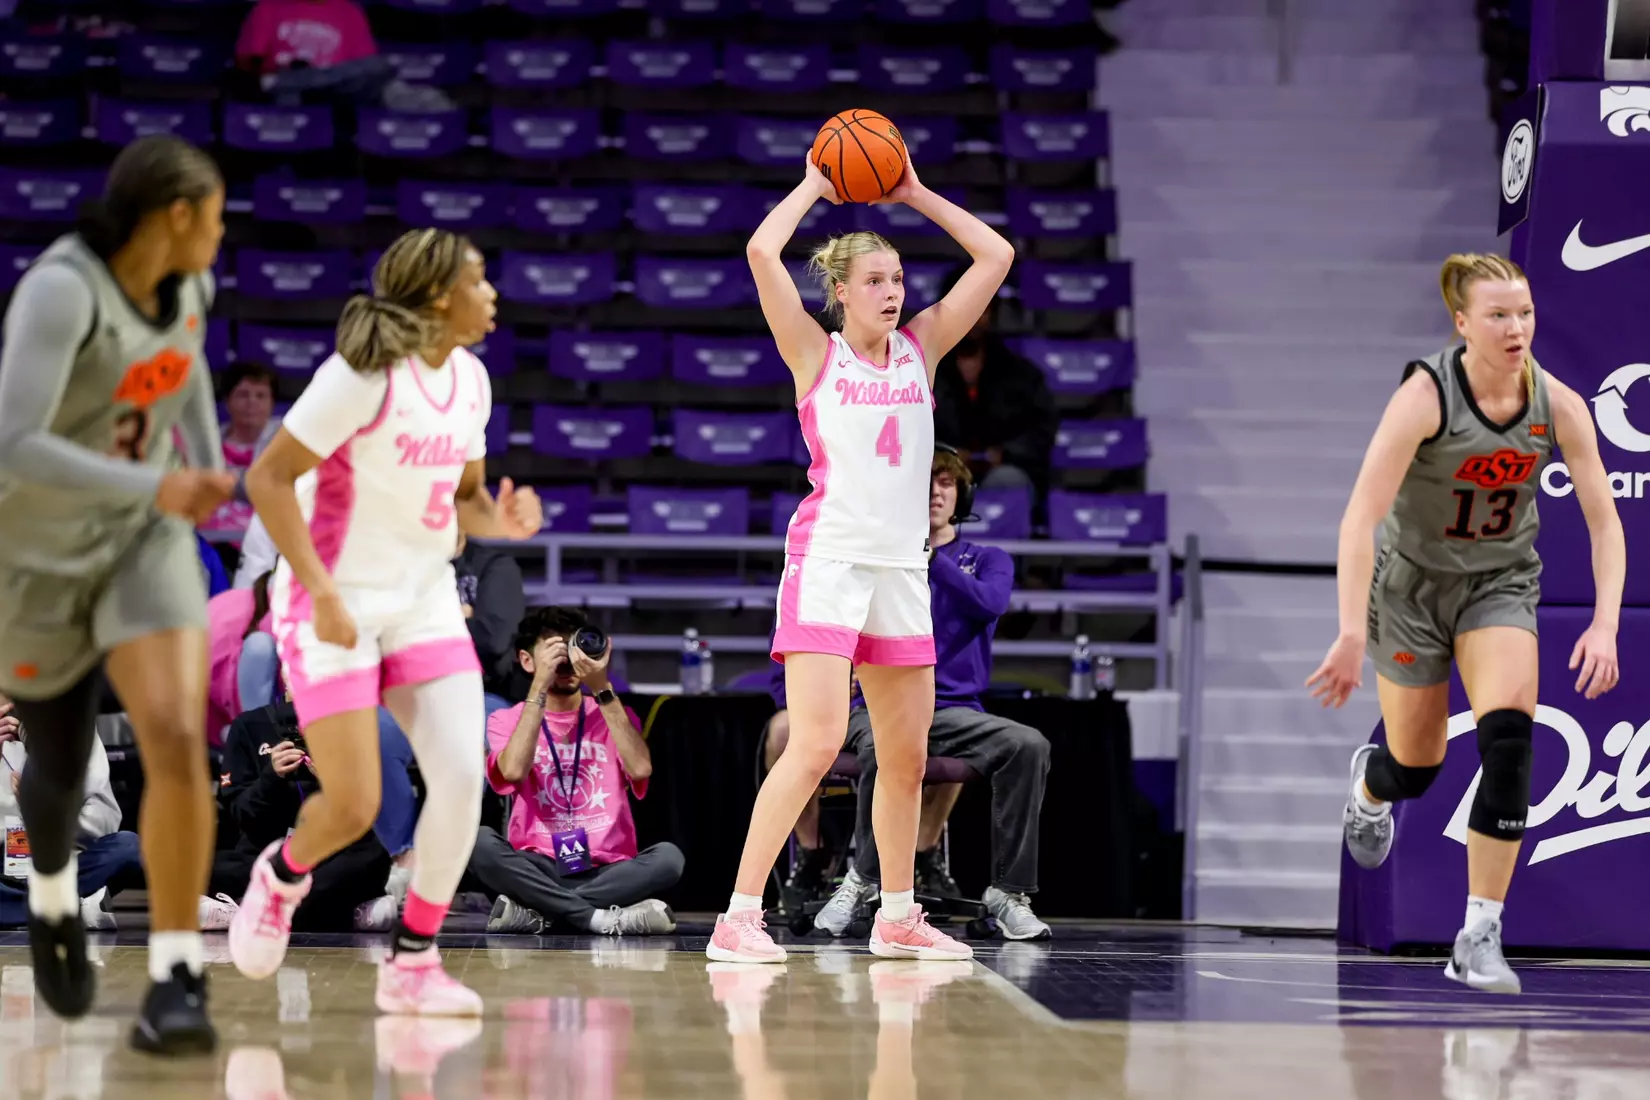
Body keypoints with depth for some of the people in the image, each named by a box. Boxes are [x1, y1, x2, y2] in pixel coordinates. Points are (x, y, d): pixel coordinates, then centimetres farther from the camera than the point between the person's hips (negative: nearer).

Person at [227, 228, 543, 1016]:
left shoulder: (469, 378, 5)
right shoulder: (364, 374, -18)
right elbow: (267, 479, -17)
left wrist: (498, 520, -7)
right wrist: (323, 591, -23)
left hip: (423, 599, 6)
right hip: (335, 603, -6)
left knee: (462, 777, -11)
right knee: (352, 807, -9)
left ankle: (412, 964, 3)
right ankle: (280, 876, 26)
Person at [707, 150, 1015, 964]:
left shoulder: (920, 349, 12)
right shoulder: (816, 354, 2)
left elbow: (995, 257, 13)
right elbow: (762, 251, -10)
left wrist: (915, 194, 12)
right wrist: (814, 187, 3)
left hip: (902, 569, 6)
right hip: (828, 560, -5)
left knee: (906, 758, 11)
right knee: (817, 743, -17)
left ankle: (896, 920, 25)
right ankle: (739, 918, -17)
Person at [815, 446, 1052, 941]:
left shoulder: (987, 560, 13)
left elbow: (989, 604, -10)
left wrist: (928, 556, -16)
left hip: (955, 709, 2)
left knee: (1029, 745, -29)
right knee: (885, 748, -39)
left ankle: (1008, 892, -25)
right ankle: (863, 878, -20)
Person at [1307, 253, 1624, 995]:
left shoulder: (1559, 406, -15)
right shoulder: (1425, 396, -25)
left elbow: (1605, 524, -8)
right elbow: (1360, 520, -30)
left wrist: (1604, 625, -21)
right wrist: (1353, 634, -37)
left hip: (1500, 584, 2)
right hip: (1413, 580, -2)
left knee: (1509, 737, -22)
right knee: (1417, 766, 9)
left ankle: (1479, 938, -17)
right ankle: (1370, 784, 51)